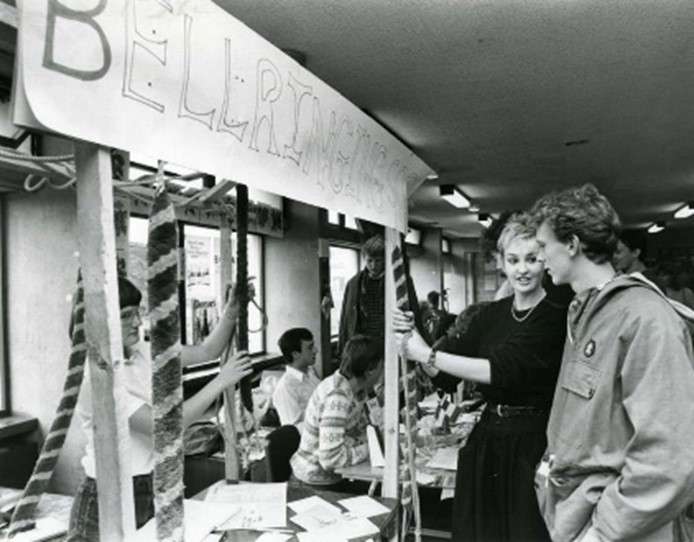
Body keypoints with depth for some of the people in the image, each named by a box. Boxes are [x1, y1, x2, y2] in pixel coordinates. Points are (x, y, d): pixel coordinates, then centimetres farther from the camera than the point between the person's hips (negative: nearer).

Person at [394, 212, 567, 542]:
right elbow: (441, 370, 0)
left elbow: (502, 370, -22)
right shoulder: (489, 314, 5)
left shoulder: (556, 317, -11)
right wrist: (411, 336, -17)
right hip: (485, 440, 5)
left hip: (532, 444, -5)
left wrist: (428, 355, -20)